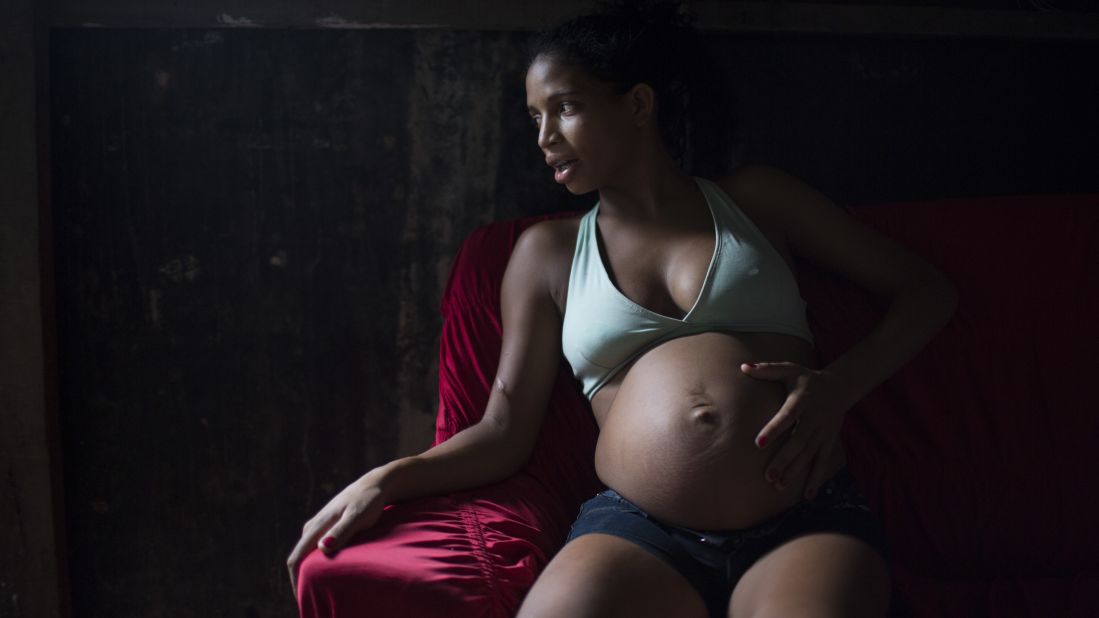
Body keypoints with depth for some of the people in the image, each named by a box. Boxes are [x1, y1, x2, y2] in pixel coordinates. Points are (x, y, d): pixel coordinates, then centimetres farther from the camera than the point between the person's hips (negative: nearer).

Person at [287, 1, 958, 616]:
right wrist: (387, 480, -1)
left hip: (806, 522, -1)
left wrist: (839, 385, -1)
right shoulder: (549, 251, 19)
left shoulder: (753, 200, 16)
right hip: (639, 531, 1)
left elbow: (928, 289, 16)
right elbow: (505, 431, 15)